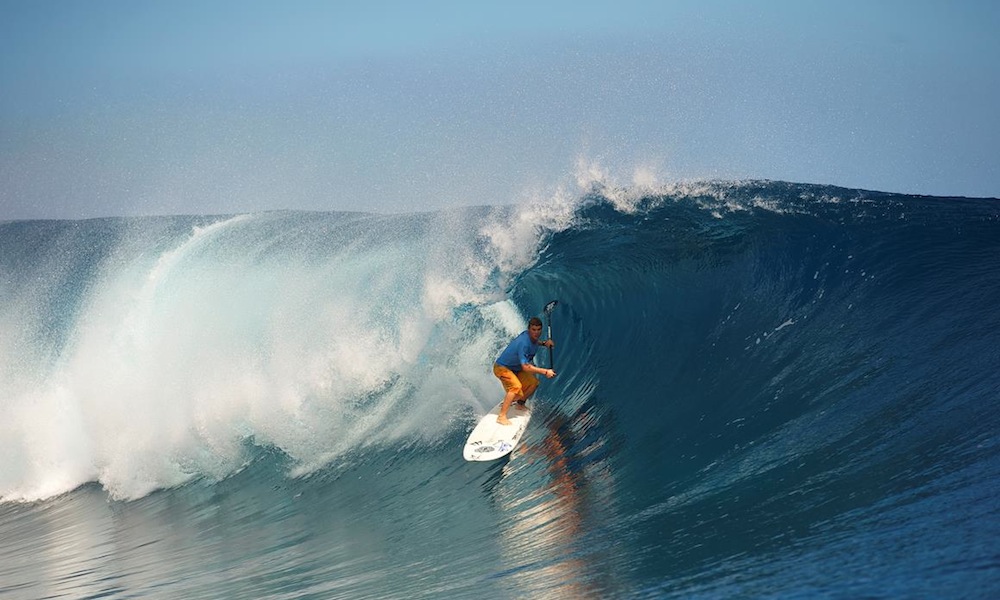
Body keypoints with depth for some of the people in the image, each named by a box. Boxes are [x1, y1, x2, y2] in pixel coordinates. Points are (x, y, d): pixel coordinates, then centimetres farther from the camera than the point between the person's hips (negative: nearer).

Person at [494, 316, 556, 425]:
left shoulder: (531, 336, -6)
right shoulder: (524, 343, -34)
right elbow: (525, 367, -37)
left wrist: (543, 343, 3)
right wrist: (545, 372, -34)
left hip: (515, 368, 9)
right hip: (502, 367, -9)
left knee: (533, 382, 10)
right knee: (516, 386, -31)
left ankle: (520, 404, 33)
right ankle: (502, 416, -33)